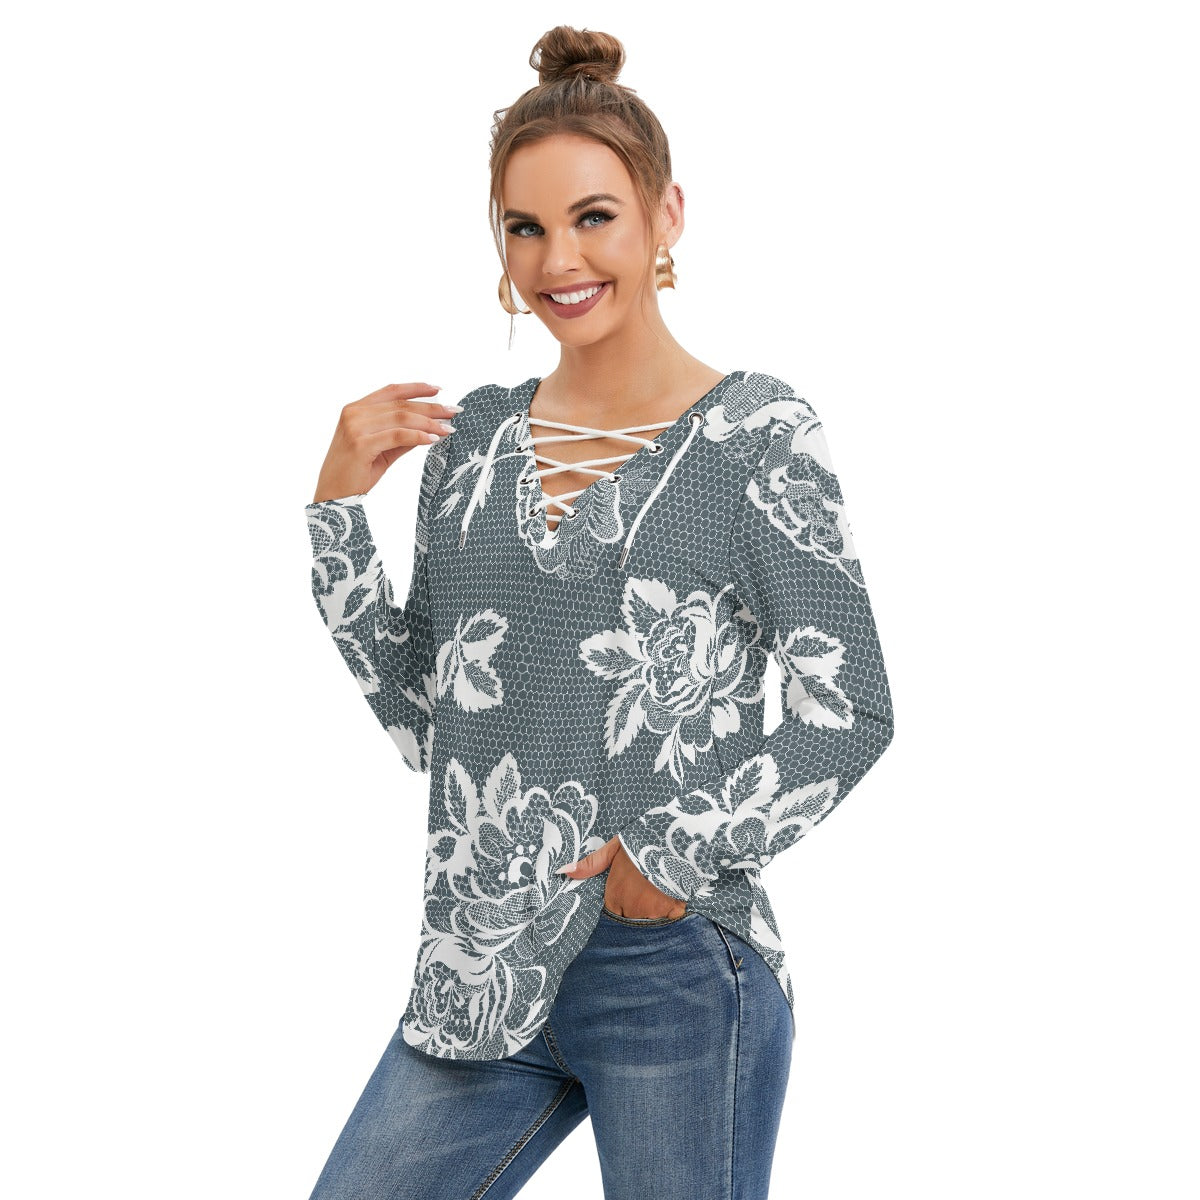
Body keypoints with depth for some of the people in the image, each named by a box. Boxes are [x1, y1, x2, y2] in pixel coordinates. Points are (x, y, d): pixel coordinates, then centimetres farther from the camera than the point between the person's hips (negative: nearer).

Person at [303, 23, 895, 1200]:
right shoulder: (472, 437, 7)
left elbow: (849, 713, -8)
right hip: (480, 969, 5)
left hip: (677, 974, -4)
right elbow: (419, 715, 9)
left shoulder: (755, 434, -6)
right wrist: (340, 506, 2)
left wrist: (675, 856, -12)